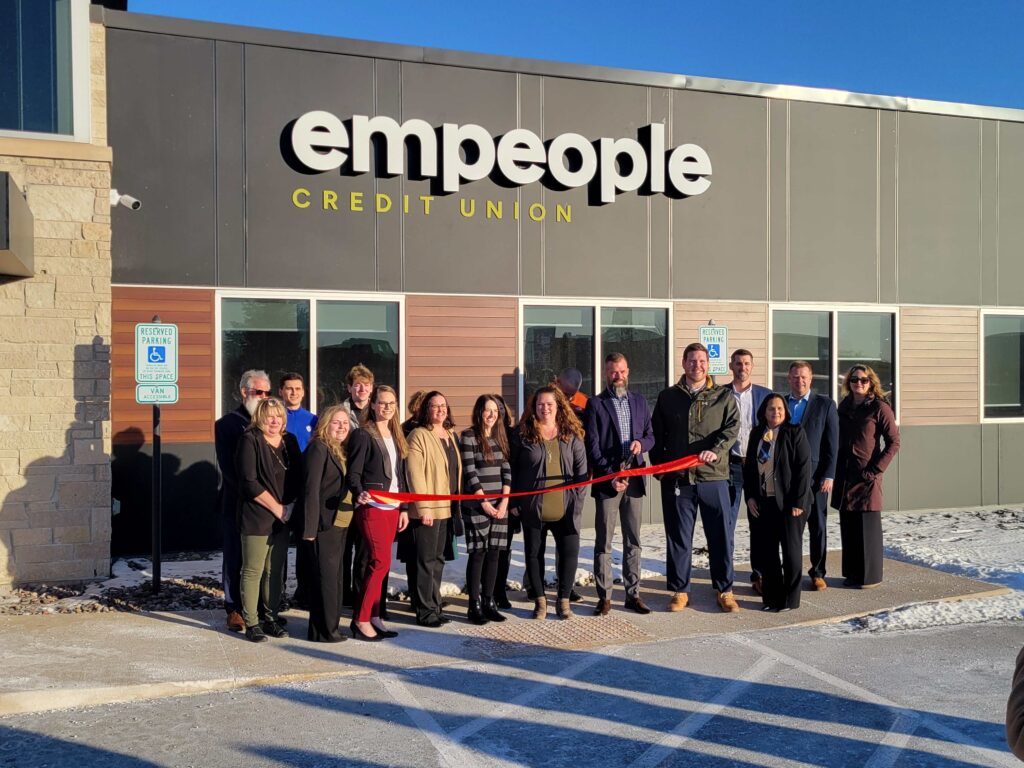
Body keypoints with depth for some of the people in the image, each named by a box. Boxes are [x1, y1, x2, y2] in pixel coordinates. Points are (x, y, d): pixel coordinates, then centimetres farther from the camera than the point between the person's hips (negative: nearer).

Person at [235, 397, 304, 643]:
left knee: (275, 570, 11)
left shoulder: (290, 441, 10)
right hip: (256, 518, -6)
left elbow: (298, 477, 12)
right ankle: (251, 623, 7)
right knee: (253, 570, 0)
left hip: (283, 518, 6)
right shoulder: (250, 440, -7)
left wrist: (290, 506, -4)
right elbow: (249, 482, -14)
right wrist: (276, 508, -13)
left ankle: (270, 617, 20)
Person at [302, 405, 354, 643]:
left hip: (340, 523, 9)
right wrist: (310, 527, -20)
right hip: (324, 523, -9)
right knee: (325, 576, -4)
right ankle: (323, 630, 4)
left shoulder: (341, 451, 16)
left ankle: (330, 625, 24)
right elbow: (311, 489, -16)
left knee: (334, 576, 15)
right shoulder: (319, 448, -10)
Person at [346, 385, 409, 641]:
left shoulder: (396, 436, 16)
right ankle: (361, 619, -2)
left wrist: (404, 508, 16)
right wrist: (359, 493, -30)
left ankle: (372, 617, 14)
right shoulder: (362, 435, -6)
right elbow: (353, 473, -11)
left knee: (377, 564, 9)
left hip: (392, 508, 7)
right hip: (371, 507, -7)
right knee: (381, 562, -11)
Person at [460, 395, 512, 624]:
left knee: (494, 553, 6)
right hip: (476, 505, -5)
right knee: (478, 553, -3)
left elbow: (507, 470, 9)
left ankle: (489, 602, 14)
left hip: (499, 504, 5)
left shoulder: (501, 437, 12)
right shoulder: (468, 437, -5)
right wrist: (485, 503, -12)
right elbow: (470, 473, -10)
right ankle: (474, 605, 4)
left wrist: (504, 502, -1)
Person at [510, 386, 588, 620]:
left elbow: (581, 469, 6)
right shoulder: (522, 435, 0)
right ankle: (539, 600, 21)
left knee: (570, 552, 0)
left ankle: (563, 600, 16)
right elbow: (512, 469, 4)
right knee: (534, 554, 7)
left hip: (565, 510, 1)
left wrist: (577, 500, -2)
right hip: (532, 508, -1)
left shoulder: (572, 435, 5)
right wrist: (513, 502, 0)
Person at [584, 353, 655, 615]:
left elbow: (650, 435, 16)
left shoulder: (640, 402, 13)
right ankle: (604, 597, 7)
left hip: (634, 478, 4)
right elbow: (592, 446, -5)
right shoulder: (596, 404, 0)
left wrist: (641, 443, -8)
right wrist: (610, 476, -13)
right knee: (604, 542, 0)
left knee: (633, 541, 9)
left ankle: (633, 594, 17)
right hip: (607, 480, -4)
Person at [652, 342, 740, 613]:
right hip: (676, 478, 1)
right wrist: (659, 465, 4)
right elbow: (656, 435, 14)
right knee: (678, 537, 7)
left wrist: (716, 450, -21)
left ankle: (724, 590, 15)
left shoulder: (724, 396, 8)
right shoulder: (667, 397, 11)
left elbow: (732, 427, -5)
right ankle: (680, 591, 17)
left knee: (720, 536, 3)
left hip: (713, 477, -1)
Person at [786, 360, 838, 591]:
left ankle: (817, 573, 15)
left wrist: (828, 476, -7)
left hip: (815, 475, -1)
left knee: (818, 527, 5)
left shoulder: (825, 404, 4)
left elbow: (832, 443, 0)